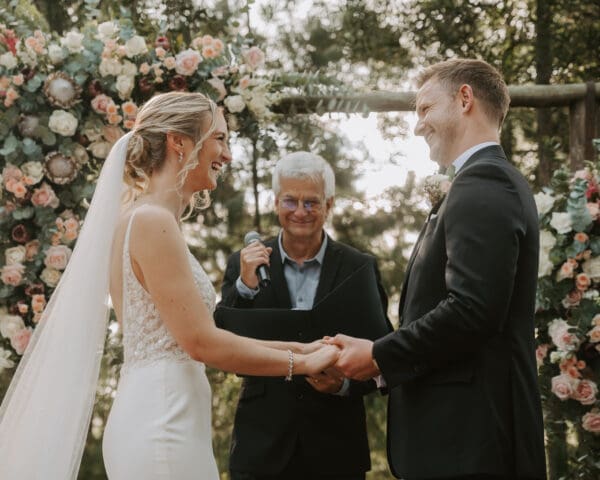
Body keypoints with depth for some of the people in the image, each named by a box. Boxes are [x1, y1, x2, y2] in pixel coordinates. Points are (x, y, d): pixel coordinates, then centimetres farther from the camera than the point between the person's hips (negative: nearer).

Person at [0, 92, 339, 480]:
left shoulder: (149, 221, 15)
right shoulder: (153, 221, -13)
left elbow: (199, 337, 16)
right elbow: (201, 342, -17)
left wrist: (295, 348, 13)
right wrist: (302, 363, -7)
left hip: (154, 420, 9)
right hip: (162, 424, -9)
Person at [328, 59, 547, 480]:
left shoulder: (480, 185, -14)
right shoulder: (496, 181, 17)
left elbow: (471, 309, -24)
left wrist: (379, 356, -13)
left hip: (467, 431, -10)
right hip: (474, 425, 10)